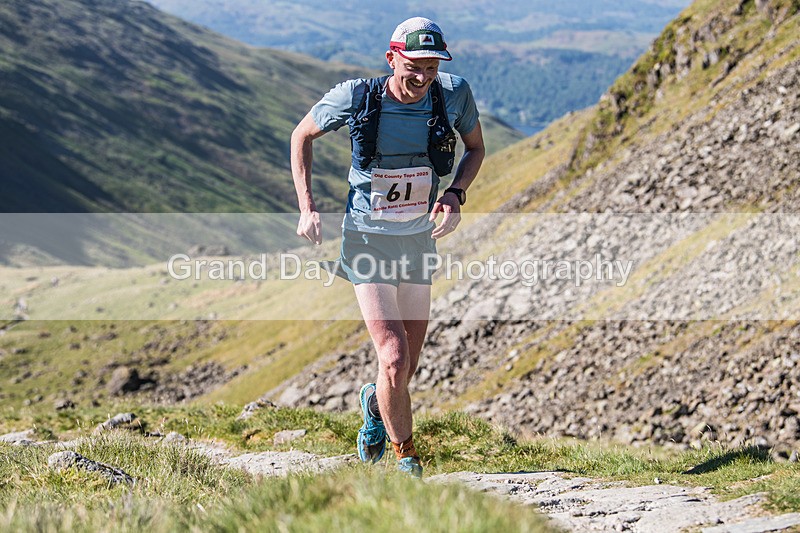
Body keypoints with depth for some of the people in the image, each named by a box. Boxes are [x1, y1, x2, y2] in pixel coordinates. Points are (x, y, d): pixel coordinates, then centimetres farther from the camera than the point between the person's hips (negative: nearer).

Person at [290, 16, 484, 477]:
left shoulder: (454, 94, -10)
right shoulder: (356, 98, -16)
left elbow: (476, 148, 9)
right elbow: (302, 136, 2)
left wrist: (456, 196, -10)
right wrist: (307, 208, -6)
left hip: (420, 239, 3)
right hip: (368, 240, -3)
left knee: (406, 372, 10)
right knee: (395, 362, -16)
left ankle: (375, 403, 47)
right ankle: (406, 458, 9)